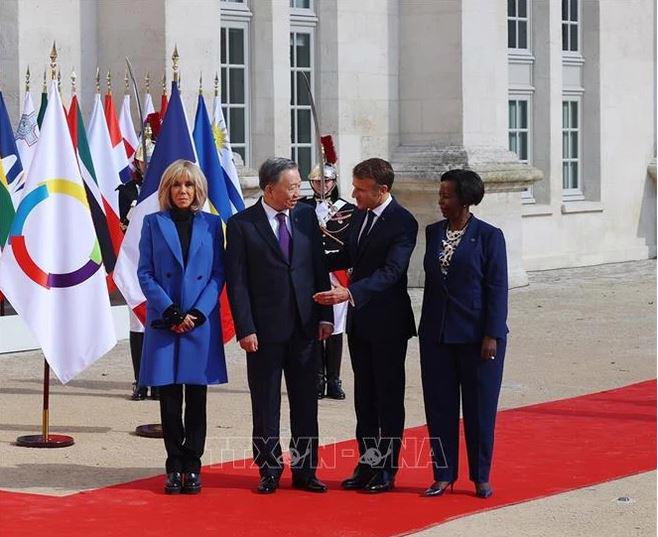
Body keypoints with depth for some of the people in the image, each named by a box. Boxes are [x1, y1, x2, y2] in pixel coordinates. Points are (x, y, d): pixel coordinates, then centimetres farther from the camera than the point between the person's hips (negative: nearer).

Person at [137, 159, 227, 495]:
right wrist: (170, 312, -10)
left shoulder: (211, 225, 7)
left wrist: (197, 313, -9)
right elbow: (145, 273, 1)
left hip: (201, 322, 1)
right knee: (169, 397, 1)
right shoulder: (153, 223, 5)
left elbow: (218, 273, 3)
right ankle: (175, 467, 9)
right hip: (163, 323, 0)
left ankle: (193, 466, 9)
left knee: (197, 397, 3)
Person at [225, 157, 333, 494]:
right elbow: (237, 281, -6)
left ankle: (305, 470, 16)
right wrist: (245, 329, -11)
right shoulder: (241, 225, -5)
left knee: (306, 403, 8)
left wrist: (325, 315, 3)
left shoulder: (306, 217, 6)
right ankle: (269, 471, 14)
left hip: (305, 326, 4)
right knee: (266, 406, 4)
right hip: (265, 329, -4)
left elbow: (319, 267, 9)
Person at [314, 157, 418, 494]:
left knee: (389, 397, 1)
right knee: (364, 396, 12)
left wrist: (349, 293, -37)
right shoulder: (358, 216, 9)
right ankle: (366, 465, 19)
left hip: (388, 323, -8)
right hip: (360, 320, 8)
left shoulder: (402, 223, -16)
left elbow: (391, 272, -26)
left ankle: (387, 469, 7)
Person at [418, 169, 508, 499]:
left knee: (479, 408, 4)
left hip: (476, 335, -5)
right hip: (437, 335, 5)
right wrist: (426, 328, 11)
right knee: (439, 406, 6)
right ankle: (444, 475, 15)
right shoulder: (433, 233, 8)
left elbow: (497, 288, -8)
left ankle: (481, 477, 14)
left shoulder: (488, 236, -6)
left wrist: (492, 335, -13)